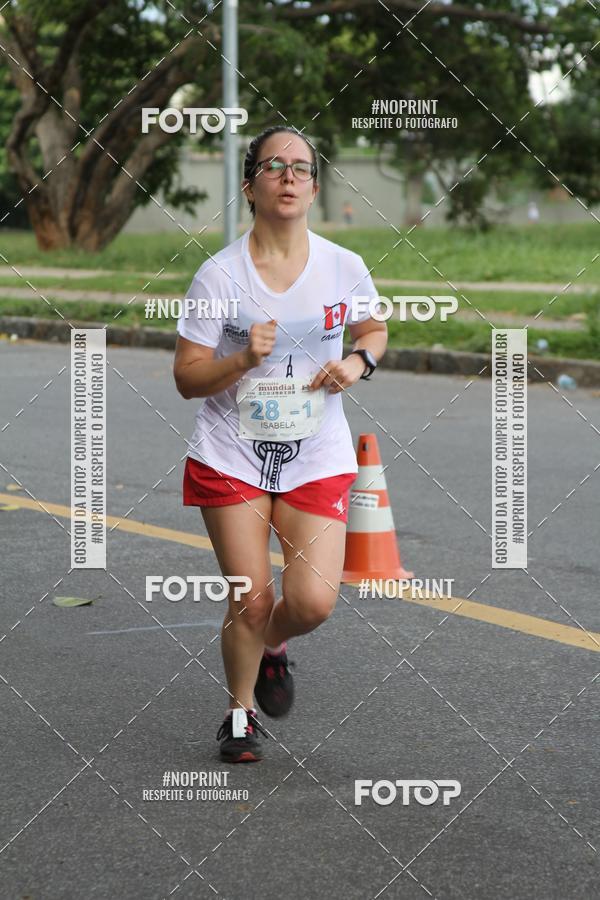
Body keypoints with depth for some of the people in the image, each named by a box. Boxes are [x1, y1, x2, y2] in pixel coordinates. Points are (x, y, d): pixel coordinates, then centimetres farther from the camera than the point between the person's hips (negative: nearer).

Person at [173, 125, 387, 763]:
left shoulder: (345, 267, -3)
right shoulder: (219, 274, -10)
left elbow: (373, 330, 17)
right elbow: (187, 377, -6)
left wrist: (356, 364, -5)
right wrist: (244, 360, -25)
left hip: (318, 459, 2)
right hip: (232, 458, -1)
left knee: (313, 601, -12)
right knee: (250, 599, -2)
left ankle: (274, 648, 25)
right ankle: (240, 712, 26)